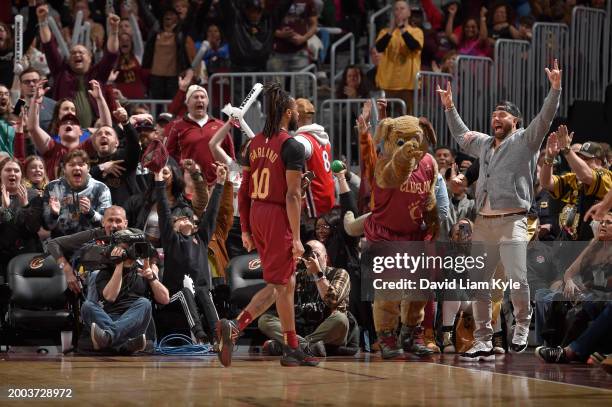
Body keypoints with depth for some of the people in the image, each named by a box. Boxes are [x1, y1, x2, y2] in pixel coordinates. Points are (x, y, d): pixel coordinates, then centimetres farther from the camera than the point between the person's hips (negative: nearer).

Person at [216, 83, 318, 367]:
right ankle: (234, 326, -23)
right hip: (279, 218, -8)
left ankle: (292, 350, 20)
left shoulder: (255, 144, 11)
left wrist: (245, 229, 18)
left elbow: (244, 191, 12)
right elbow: (292, 195, -16)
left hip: (257, 214, 8)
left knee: (287, 283, 16)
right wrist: (296, 237, -15)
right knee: (276, 286, -3)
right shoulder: (292, 146, -12)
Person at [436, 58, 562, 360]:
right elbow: (461, 136, 41)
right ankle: (483, 343, 8)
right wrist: (449, 108, 43)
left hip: (512, 220, -6)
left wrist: (555, 89, -20)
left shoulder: (525, 140, 4)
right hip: (483, 222, 7)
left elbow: (544, 119, -10)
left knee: (517, 279, -15)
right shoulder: (484, 143, 22)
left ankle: (522, 327, 9)